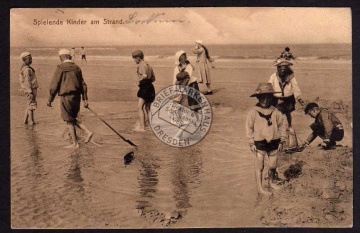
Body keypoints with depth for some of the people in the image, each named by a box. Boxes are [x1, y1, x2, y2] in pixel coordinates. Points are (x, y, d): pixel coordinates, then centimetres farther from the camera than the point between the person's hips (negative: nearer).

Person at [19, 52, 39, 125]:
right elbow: (27, 81, -20)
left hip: (30, 89, 10)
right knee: (31, 105, -4)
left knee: (29, 105, 17)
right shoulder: (27, 69, -17)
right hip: (30, 89, -10)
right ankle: (31, 121, 1)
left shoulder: (24, 68, 15)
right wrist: (30, 92, -21)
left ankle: (26, 120, 22)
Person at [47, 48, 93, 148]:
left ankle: (75, 143, 11)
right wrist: (85, 99, 13)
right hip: (76, 96, 6)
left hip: (66, 97, -6)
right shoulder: (77, 68, 8)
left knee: (69, 120, 5)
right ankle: (88, 132, 7)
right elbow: (83, 85, 9)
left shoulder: (60, 68, -9)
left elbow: (54, 85, -10)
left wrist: (50, 99, -2)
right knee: (72, 118, 20)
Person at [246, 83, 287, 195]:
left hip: (273, 143, 3)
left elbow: (282, 124, 7)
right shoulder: (253, 112, -8)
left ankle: (272, 181, 40)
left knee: (272, 166, 13)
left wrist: (281, 140, 7)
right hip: (260, 143, -2)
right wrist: (251, 143, -4)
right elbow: (249, 127, -3)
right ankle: (260, 187, 14)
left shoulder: (275, 112, -2)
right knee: (259, 166, 2)